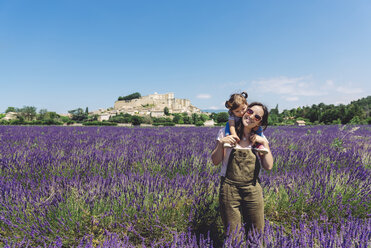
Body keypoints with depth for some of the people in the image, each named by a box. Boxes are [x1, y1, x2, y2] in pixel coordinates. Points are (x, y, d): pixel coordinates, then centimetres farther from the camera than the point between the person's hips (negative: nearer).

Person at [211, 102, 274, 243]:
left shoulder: (260, 139, 5)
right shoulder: (226, 133, -2)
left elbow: (268, 166, -3)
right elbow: (215, 161, -3)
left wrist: (265, 144, -10)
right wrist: (221, 143, -18)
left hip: (253, 189, 3)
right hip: (230, 189, -2)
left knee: (257, 232, 14)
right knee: (232, 234, 5)